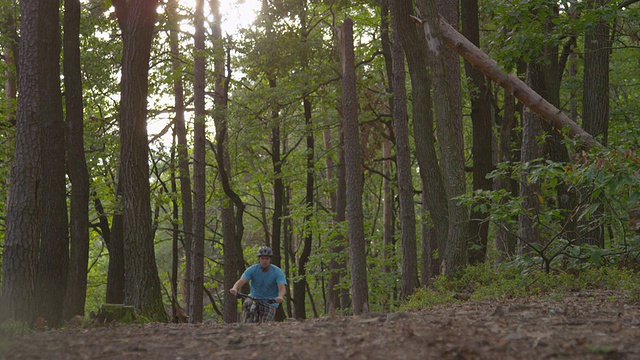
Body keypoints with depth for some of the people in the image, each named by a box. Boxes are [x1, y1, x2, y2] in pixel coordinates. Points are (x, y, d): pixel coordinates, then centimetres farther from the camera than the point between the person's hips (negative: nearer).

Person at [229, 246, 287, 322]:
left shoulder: (277, 272, -15)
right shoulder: (252, 270, -11)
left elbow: (282, 288, -28)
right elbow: (241, 281, -22)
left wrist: (280, 297, -53)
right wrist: (235, 289, -46)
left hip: (270, 302, -1)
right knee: (247, 304, -33)